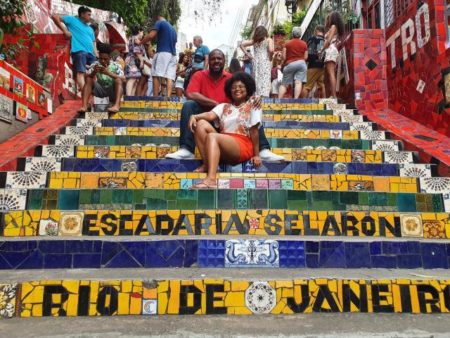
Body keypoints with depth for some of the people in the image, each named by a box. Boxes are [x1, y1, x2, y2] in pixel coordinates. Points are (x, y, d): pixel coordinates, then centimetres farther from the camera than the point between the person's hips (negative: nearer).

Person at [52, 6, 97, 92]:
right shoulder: (72, 20, 14)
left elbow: (93, 44, 25)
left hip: (90, 53, 7)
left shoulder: (90, 29, 30)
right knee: (81, 72, -19)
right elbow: (55, 17, 10)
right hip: (79, 51, -7)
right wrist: (64, 30, 1)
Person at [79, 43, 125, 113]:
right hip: (100, 90, 2)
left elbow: (123, 79, -24)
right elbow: (87, 78, -10)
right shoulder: (95, 65, -3)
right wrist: (94, 72, -30)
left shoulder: (116, 66, -9)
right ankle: (84, 105, -32)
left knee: (118, 80, -28)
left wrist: (109, 73, -35)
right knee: (89, 79, -18)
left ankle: (116, 105, -49)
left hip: (113, 91, -2)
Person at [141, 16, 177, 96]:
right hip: (173, 54, 6)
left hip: (162, 52, -6)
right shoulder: (173, 29, 29)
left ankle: (155, 98, -18)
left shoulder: (160, 22, 8)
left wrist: (140, 42, 7)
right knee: (170, 77, -6)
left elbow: (151, 35, -5)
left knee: (156, 75, -9)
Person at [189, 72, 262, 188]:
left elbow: (254, 131, 2)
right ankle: (206, 164, -21)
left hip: (243, 146, -5)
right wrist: (194, 116, -19)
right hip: (222, 147, 5)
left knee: (212, 136, -31)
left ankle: (211, 179, -48)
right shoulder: (223, 106, 21)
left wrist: (256, 155, -2)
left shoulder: (253, 106, 11)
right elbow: (210, 115, 1)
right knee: (201, 123, -12)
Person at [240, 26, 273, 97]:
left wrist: (248, 55, 8)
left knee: (256, 81, 6)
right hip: (265, 62, -4)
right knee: (265, 82, -8)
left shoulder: (254, 41, 14)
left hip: (256, 62, 4)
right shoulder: (269, 40, 4)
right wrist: (270, 58, 5)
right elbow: (271, 50, -12)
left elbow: (242, 44, 7)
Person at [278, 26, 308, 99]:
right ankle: (296, 99, -20)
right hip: (301, 63, 1)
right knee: (298, 82, -8)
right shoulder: (304, 44, 7)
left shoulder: (287, 43, 2)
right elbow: (305, 57, 8)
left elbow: (283, 56, 0)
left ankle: (279, 100, 0)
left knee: (284, 84, 5)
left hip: (289, 64, -1)